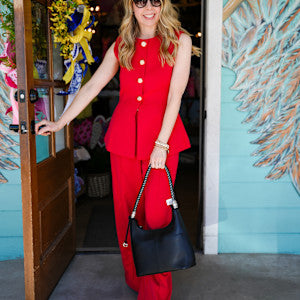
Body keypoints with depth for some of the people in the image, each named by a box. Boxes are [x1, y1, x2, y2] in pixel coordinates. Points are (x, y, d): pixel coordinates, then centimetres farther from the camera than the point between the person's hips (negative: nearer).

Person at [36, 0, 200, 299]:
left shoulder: (179, 41, 1)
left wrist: (161, 143, -14)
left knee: (156, 213, -4)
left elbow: (175, 96, -7)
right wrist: (60, 122, 9)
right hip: (124, 134, 3)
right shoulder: (121, 46, 10)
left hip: (162, 133, -3)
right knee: (127, 209, 7)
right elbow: (92, 87, 12)